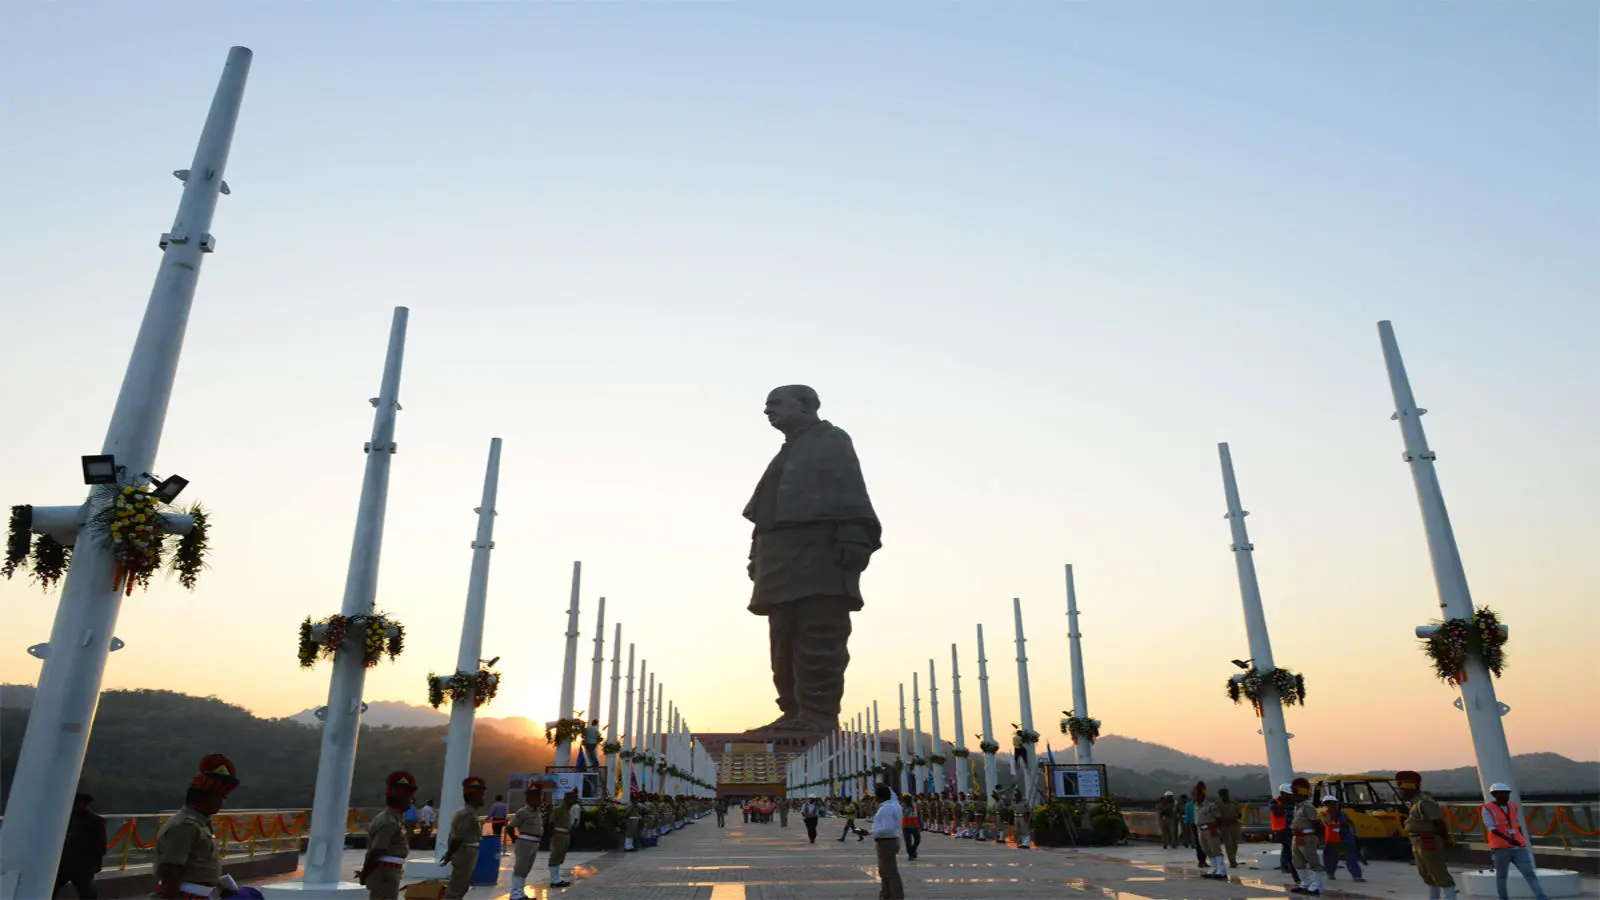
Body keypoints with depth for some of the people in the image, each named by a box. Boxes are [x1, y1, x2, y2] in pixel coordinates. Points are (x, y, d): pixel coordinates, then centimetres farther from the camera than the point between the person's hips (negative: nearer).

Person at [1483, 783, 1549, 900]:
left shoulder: (1514, 807, 13)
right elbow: (1491, 828, -14)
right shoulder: (1487, 809, -5)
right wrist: (1507, 839, -27)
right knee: (1501, 875, 5)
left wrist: (1523, 843, 22)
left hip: (1518, 848, 4)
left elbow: (1518, 826, 23)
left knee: (1530, 874, -8)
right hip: (1500, 848, -4)